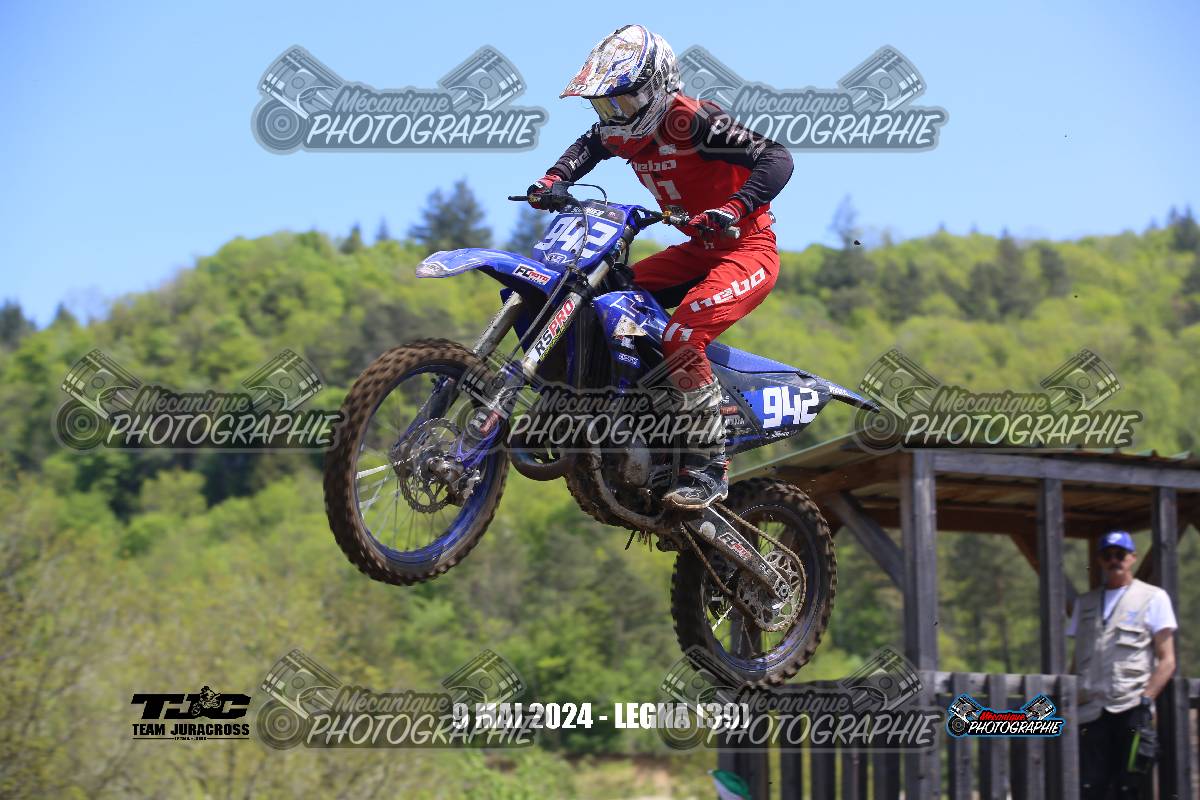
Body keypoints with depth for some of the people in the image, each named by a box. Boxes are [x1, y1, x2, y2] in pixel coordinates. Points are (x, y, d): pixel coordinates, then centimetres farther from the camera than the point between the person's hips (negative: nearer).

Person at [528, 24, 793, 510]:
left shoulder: (691, 121, -23)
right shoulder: (623, 131, 1)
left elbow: (777, 159, -30)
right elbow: (587, 146, 27)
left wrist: (731, 209, -43)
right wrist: (554, 179, 8)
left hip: (746, 247, -9)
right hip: (699, 250, 9)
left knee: (680, 339, -29)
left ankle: (708, 468, -23)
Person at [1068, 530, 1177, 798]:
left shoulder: (1153, 598, 8)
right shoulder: (1085, 603, 21)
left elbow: (1167, 661, 3)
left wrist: (1146, 699, -11)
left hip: (1131, 709, -3)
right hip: (1091, 712, 3)